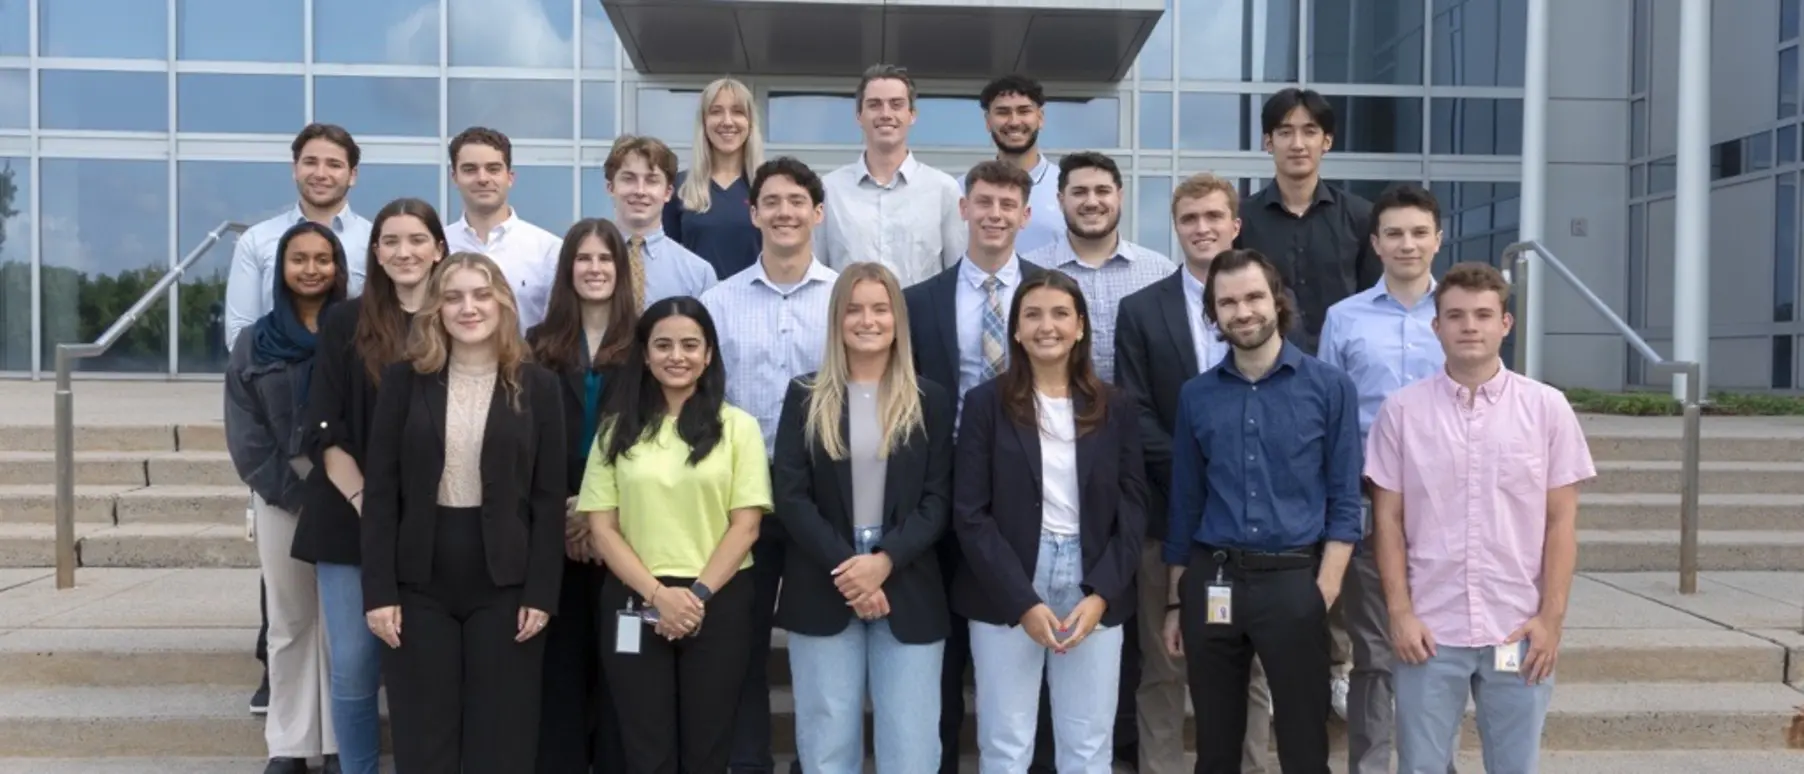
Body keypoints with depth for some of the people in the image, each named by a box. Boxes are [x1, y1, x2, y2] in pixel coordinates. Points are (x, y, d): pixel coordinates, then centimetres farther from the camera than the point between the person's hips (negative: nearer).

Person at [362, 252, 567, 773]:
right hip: (420, 584, 1)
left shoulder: (537, 386, 1)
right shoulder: (404, 380, 2)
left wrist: (540, 594, -7)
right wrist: (379, 590, -6)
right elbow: (381, 492, 0)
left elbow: (549, 498, -1)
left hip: (505, 584, 0)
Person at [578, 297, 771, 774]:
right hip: (634, 605, 1)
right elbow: (601, 527, 1)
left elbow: (746, 525, -2)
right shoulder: (618, 429, 6)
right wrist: (657, 594, -11)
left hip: (718, 604, -1)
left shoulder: (738, 427, 2)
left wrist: (697, 594, -12)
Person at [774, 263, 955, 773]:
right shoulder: (806, 397, 5)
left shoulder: (930, 401, 6)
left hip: (907, 590, 0)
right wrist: (844, 566, -13)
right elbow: (790, 496, -2)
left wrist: (884, 561, -15)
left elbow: (938, 501, 0)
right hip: (823, 590, 0)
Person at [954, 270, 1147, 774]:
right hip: (1006, 594, -2)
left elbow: (1133, 510, 5)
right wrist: (1022, 601, -12)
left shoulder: (1115, 407, 6)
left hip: (1094, 591, 2)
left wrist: (1101, 595, -8)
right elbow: (970, 513, -5)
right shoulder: (987, 403, -1)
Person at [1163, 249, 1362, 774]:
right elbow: (1185, 503, 11)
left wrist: (1325, 590, -11)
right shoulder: (1196, 395, 6)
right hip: (1211, 583, 3)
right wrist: (1175, 602, 10)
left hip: (1293, 581, -2)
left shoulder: (1329, 386, -1)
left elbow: (1345, 500, -2)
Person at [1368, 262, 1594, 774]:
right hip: (1430, 629, 0)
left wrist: (1551, 618, -4)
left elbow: (1561, 523, 1)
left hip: (1518, 630, 1)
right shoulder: (1401, 410, -1)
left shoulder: (1547, 408, 0)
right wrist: (1400, 612, -4)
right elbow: (1388, 519, 1)